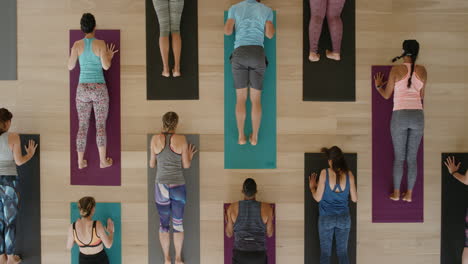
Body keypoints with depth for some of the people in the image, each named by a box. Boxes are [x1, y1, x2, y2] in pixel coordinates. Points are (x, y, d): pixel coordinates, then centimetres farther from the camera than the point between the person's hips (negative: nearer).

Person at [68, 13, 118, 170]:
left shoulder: (77, 44, 0)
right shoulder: (100, 43, -7)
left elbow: (70, 66, 1)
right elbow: (106, 66, -13)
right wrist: (110, 57, 9)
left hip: (83, 89, 2)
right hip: (99, 89, -2)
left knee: (83, 126, 9)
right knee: (101, 125, 4)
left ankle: (81, 162, 12)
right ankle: (103, 161, 5)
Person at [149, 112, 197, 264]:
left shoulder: (155, 139, -4)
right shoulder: (182, 139, -6)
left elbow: (152, 165, 5)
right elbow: (186, 165, -1)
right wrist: (190, 156, 20)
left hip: (161, 186, 0)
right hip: (178, 186, 0)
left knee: (164, 224, 14)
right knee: (178, 223, 15)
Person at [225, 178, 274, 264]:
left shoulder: (232, 207, -3)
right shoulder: (267, 208, -4)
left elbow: (229, 234, 7)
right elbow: (269, 234, 7)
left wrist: (227, 222, 26)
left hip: (240, 255, 0)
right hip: (259, 256, 0)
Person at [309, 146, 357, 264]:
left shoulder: (324, 173, -13)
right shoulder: (349, 174, -7)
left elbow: (318, 198, -9)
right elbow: (354, 199, 0)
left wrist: (312, 186, 9)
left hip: (326, 218, -2)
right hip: (344, 218, 2)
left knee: (325, 253, 10)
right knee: (343, 252, 13)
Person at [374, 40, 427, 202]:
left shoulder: (396, 70, -3)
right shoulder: (422, 70, 5)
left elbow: (386, 95, 6)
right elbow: (421, 96, 14)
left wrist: (378, 86, 26)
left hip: (400, 115, -2)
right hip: (417, 115, 2)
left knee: (399, 157, 9)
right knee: (412, 158, 11)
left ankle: (396, 193, 17)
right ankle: (409, 194, 18)